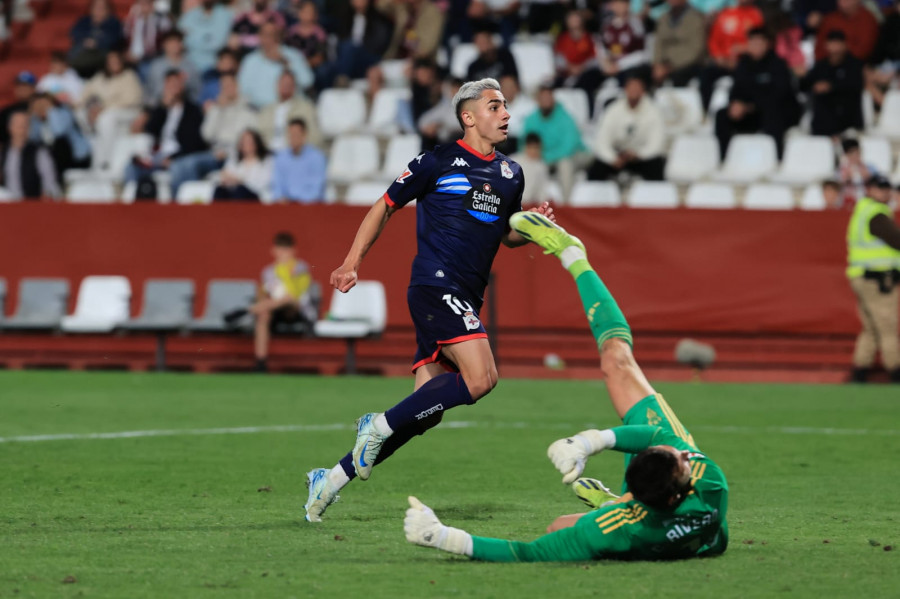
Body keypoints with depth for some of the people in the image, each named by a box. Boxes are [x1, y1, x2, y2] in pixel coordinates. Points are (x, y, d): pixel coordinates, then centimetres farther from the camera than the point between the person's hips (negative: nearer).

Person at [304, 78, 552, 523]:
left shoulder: (510, 174, 17)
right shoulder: (438, 162, -1)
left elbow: (507, 235, 29)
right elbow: (385, 207, 5)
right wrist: (352, 263, -2)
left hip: (465, 300, 7)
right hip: (435, 283, -7)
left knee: (425, 412, 3)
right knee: (481, 377, -25)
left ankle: (334, 477, 12)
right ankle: (380, 425, -13)